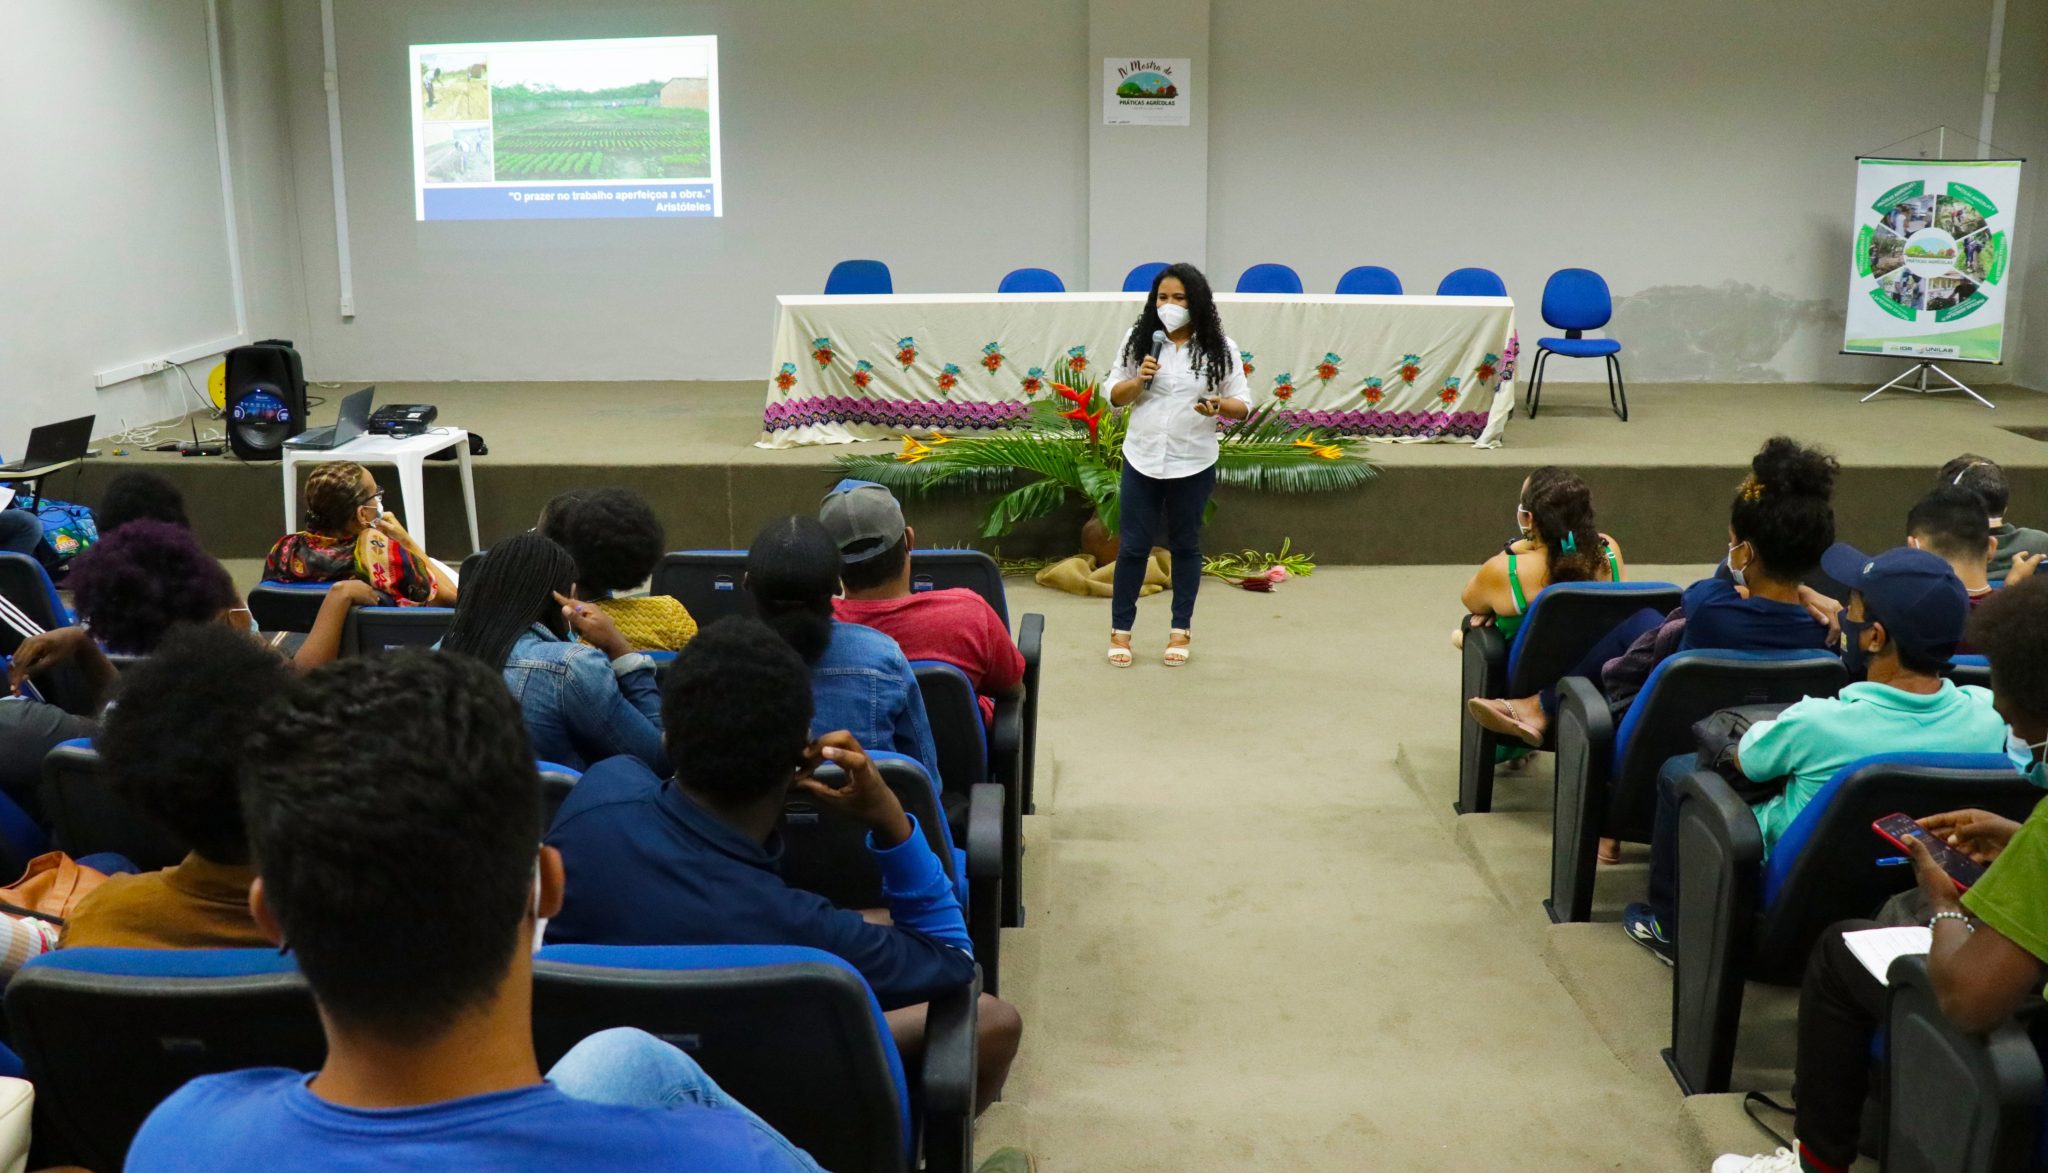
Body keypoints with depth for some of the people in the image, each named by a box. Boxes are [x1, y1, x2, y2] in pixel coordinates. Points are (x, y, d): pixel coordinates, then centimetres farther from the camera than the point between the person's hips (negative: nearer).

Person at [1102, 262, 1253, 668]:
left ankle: (1181, 630, 23)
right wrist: (1138, 380, -16)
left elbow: (1242, 404, -1)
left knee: (1185, 545, 12)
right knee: (1133, 545, 5)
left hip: (1193, 465, -1)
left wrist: (1219, 406, -23)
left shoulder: (1219, 347, -4)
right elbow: (1114, 395, 4)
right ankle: (1120, 630, 17)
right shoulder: (1137, 339, -1)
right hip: (1141, 460, 1)